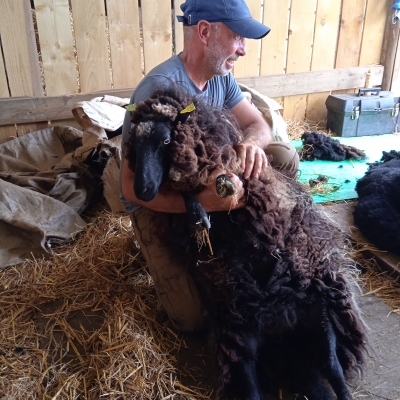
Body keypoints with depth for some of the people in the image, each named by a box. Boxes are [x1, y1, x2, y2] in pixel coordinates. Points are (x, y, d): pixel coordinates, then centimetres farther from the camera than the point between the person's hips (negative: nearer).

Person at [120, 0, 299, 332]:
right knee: (193, 319, -14)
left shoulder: (220, 75, -4)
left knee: (285, 157, -8)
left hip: (204, 180, 7)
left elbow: (258, 123, -1)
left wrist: (252, 143, -27)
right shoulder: (160, 88, -28)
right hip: (158, 202, -6)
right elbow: (133, 188, -30)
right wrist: (199, 202, -46)